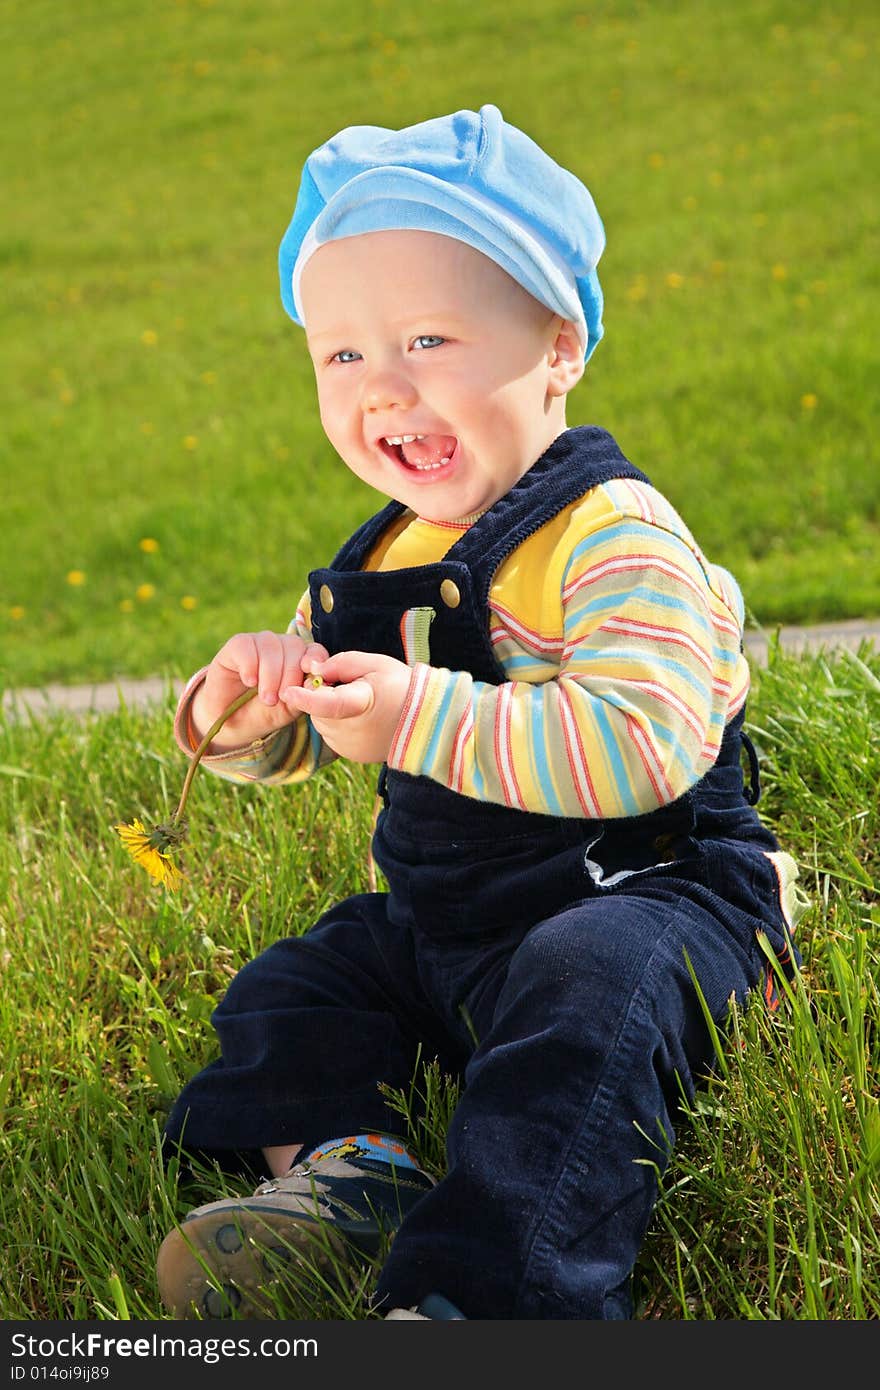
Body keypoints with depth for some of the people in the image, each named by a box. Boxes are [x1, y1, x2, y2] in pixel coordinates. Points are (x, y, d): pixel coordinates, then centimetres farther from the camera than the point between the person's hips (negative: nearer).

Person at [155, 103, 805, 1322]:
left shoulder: (613, 536, -18)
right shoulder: (383, 562, 8)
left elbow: (643, 744, -33)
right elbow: (288, 749, 16)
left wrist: (425, 719, -34)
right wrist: (239, 705, -10)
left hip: (642, 898, -8)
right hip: (437, 915, 9)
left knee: (586, 995, -36)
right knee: (290, 988, 13)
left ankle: (471, 1287, -39)